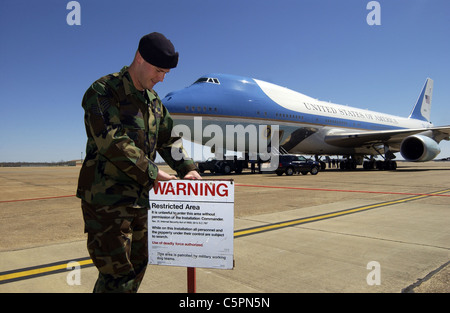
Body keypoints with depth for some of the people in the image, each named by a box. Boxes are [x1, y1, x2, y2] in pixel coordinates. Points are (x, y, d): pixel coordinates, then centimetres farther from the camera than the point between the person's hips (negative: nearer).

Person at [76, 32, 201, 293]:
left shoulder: (154, 101, 13)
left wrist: (187, 168, 1)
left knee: (137, 266, 16)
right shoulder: (103, 91, -10)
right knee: (117, 274, -4)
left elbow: (169, 139, 17)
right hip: (107, 197, -7)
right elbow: (112, 142, -21)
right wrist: (151, 172, -18)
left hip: (141, 198, 8)